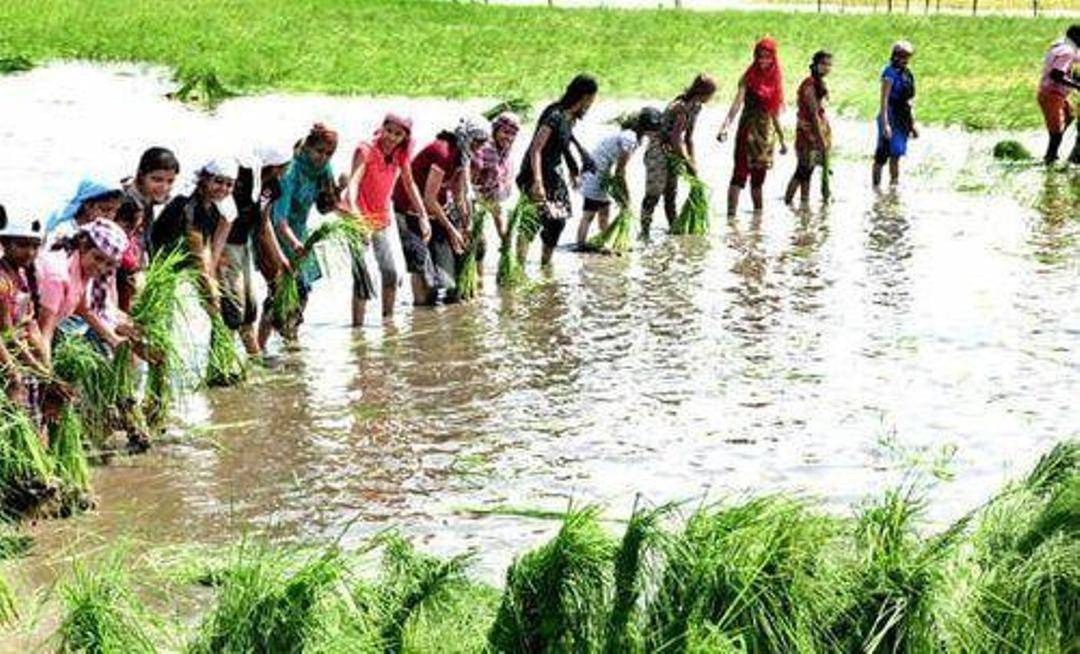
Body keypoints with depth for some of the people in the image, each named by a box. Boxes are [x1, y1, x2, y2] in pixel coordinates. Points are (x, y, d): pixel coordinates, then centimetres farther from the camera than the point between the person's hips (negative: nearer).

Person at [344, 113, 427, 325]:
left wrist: (423, 216, 14)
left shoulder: (401, 155, 0)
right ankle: (357, 325, -8)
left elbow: (410, 185, 14)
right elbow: (353, 181, -31)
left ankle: (388, 319, 15)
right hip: (360, 217, -6)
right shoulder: (366, 150, -18)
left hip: (384, 217, 6)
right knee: (362, 276, -11)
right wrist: (353, 210, -47)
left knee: (393, 272, 0)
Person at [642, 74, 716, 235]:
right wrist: (688, 162, -16)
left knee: (671, 192, 13)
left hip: (672, 151, 9)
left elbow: (689, 137, 11)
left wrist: (692, 160, 8)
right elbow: (675, 138, -24)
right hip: (659, 149, -9)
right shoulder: (682, 107, -26)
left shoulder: (695, 106, 2)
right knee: (654, 192, -8)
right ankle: (644, 230, -5)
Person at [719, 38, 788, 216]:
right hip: (748, 129, -5)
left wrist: (782, 139, 20)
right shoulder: (749, 78, -5)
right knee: (741, 170, -12)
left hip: (767, 131, 5)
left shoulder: (774, 79, 9)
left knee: (759, 174, 10)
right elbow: (737, 103, -17)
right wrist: (725, 126, -32)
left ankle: (759, 210, 17)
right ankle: (731, 211, -16)